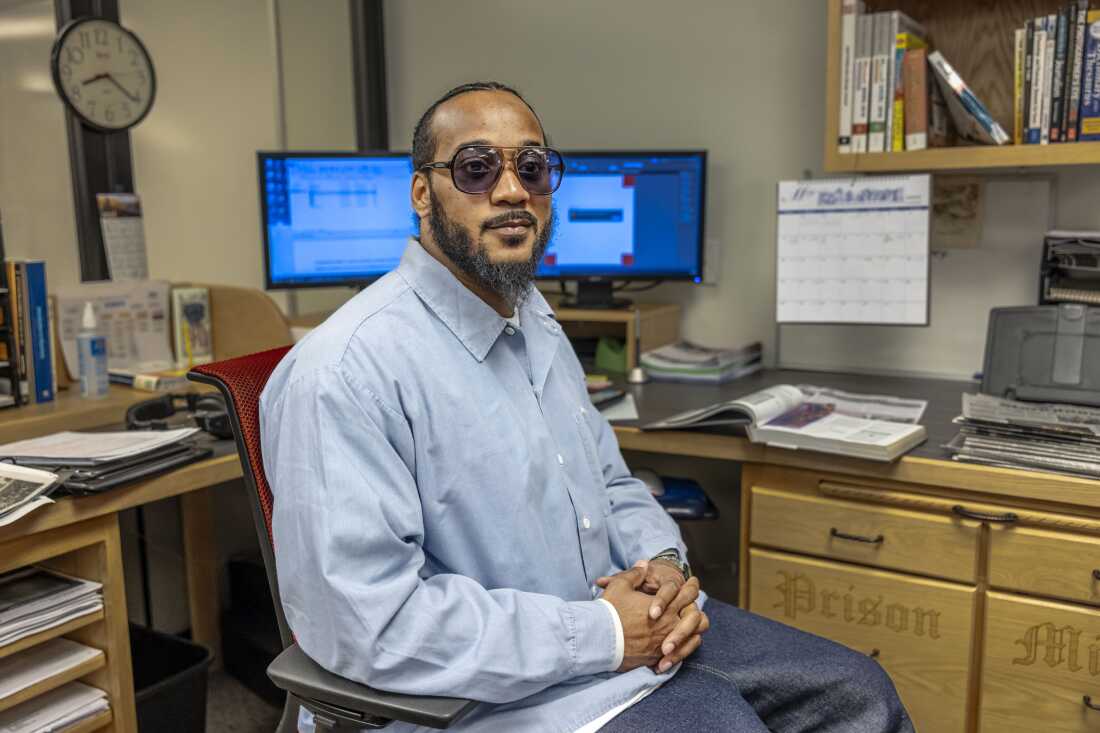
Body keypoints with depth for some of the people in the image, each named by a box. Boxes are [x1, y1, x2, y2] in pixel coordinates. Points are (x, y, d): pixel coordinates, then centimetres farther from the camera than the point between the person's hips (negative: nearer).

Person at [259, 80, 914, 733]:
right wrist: (601, 635, -22)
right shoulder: (346, 371, -21)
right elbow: (370, 621, -26)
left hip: (624, 617, 8)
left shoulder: (537, 325, 9)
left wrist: (665, 560, -6)